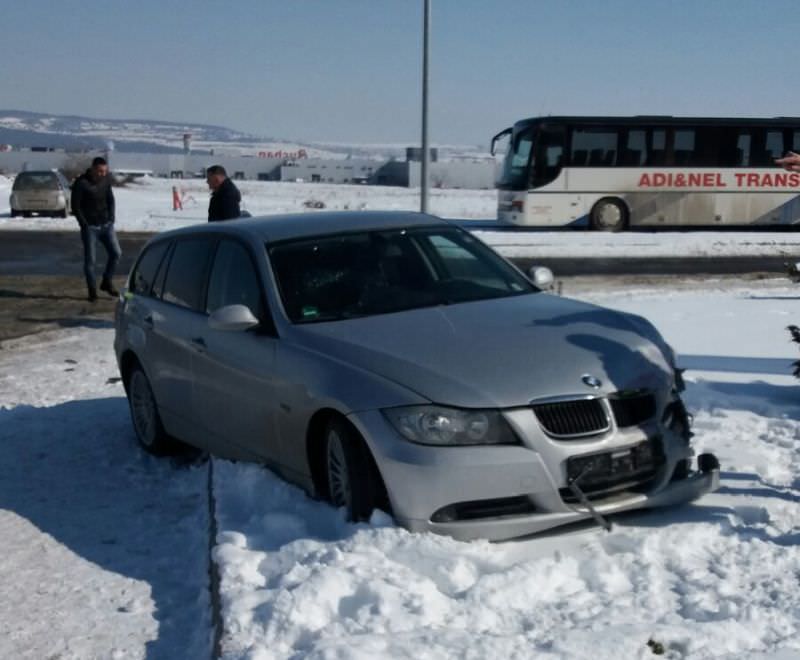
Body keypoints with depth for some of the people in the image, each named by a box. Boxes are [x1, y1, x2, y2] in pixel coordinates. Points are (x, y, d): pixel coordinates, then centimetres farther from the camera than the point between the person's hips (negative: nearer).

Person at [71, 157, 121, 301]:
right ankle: (92, 291, 9)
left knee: (116, 253, -1)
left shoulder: (106, 179, 1)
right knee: (90, 259, -1)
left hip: (106, 224, 5)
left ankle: (107, 283, 16)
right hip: (90, 227, -5)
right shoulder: (81, 183, -14)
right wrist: (84, 224, -10)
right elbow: (75, 206, -9)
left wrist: (111, 218, 4)